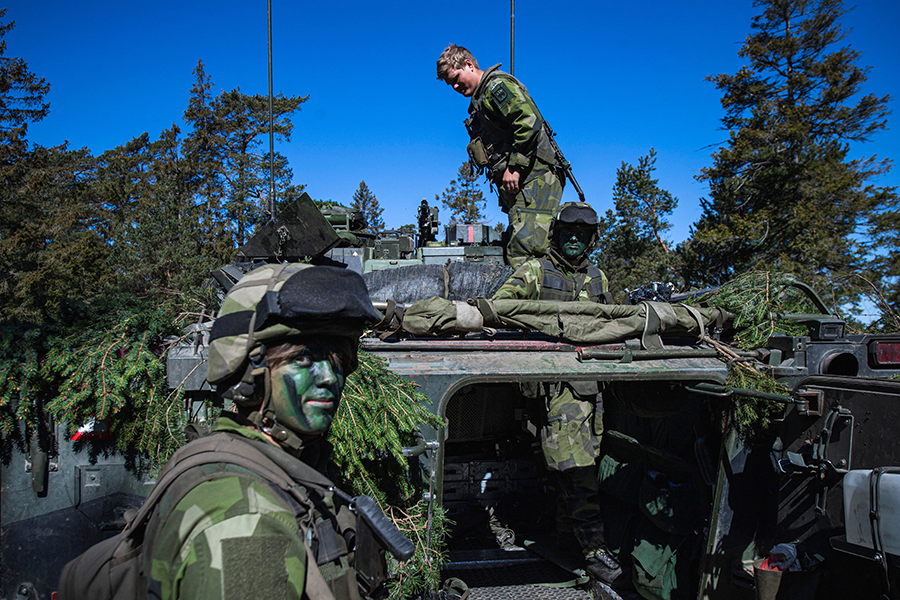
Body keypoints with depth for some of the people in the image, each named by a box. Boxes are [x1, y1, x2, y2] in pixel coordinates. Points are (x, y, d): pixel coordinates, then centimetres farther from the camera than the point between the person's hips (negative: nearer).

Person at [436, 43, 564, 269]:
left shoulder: (497, 85, -2)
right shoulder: (479, 102, 27)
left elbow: (529, 122, -17)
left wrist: (515, 166, -17)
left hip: (534, 177, -10)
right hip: (517, 184, 10)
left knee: (523, 253, -20)